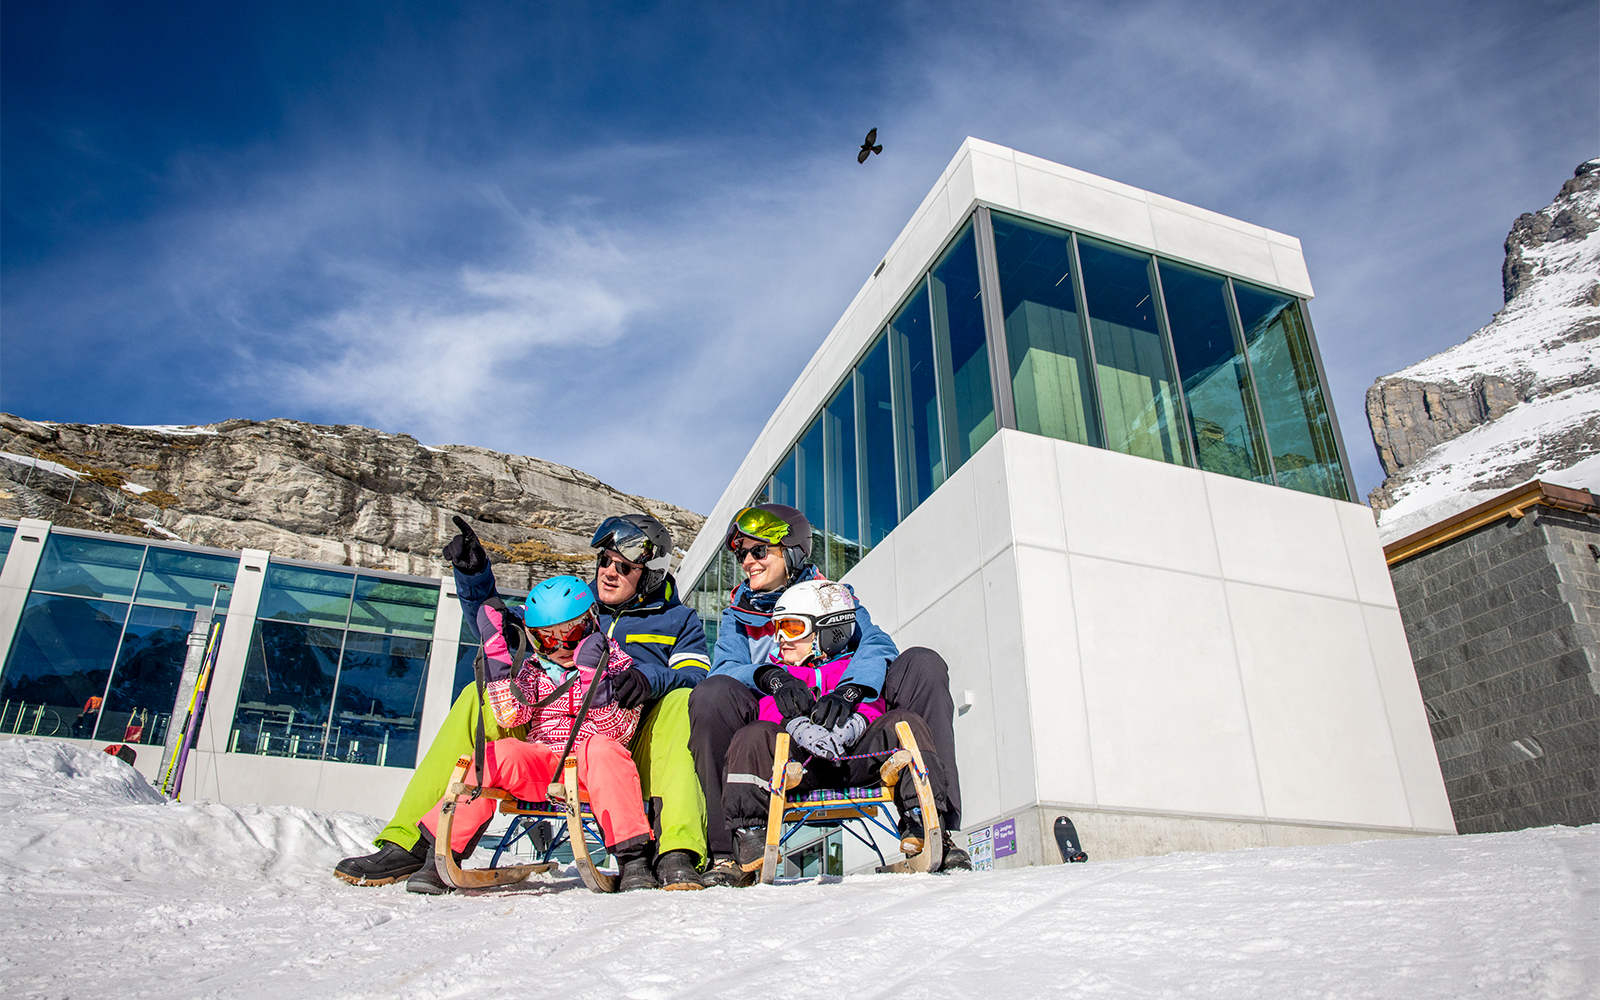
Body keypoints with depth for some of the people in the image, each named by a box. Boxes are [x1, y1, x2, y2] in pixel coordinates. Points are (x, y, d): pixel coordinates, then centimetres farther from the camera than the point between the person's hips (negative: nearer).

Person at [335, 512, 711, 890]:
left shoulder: (679, 621, 13)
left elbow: (697, 678, -5)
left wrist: (652, 678, -27)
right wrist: (473, 574, 1)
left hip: (631, 755, -3)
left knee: (681, 704, -32)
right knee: (479, 696, -13)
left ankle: (677, 854, -45)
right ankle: (408, 842, -16)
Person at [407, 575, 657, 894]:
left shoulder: (615, 665, 5)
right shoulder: (532, 670, 14)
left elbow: (617, 731, -6)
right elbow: (511, 716, -6)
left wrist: (592, 677, -20)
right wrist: (496, 650, -7)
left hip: (591, 771, -2)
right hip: (538, 764, 2)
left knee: (603, 749, -35)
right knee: (498, 754, -26)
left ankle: (632, 856, -33)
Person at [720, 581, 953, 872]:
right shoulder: (778, 673, 27)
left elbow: (872, 705, 4)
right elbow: (770, 709, 4)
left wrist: (850, 726, -21)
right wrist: (798, 725, -21)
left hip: (854, 757, 0)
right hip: (799, 762, 0)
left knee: (904, 722, -22)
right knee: (754, 736, -26)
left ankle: (920, 819, -28)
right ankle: (750, 830, -26)